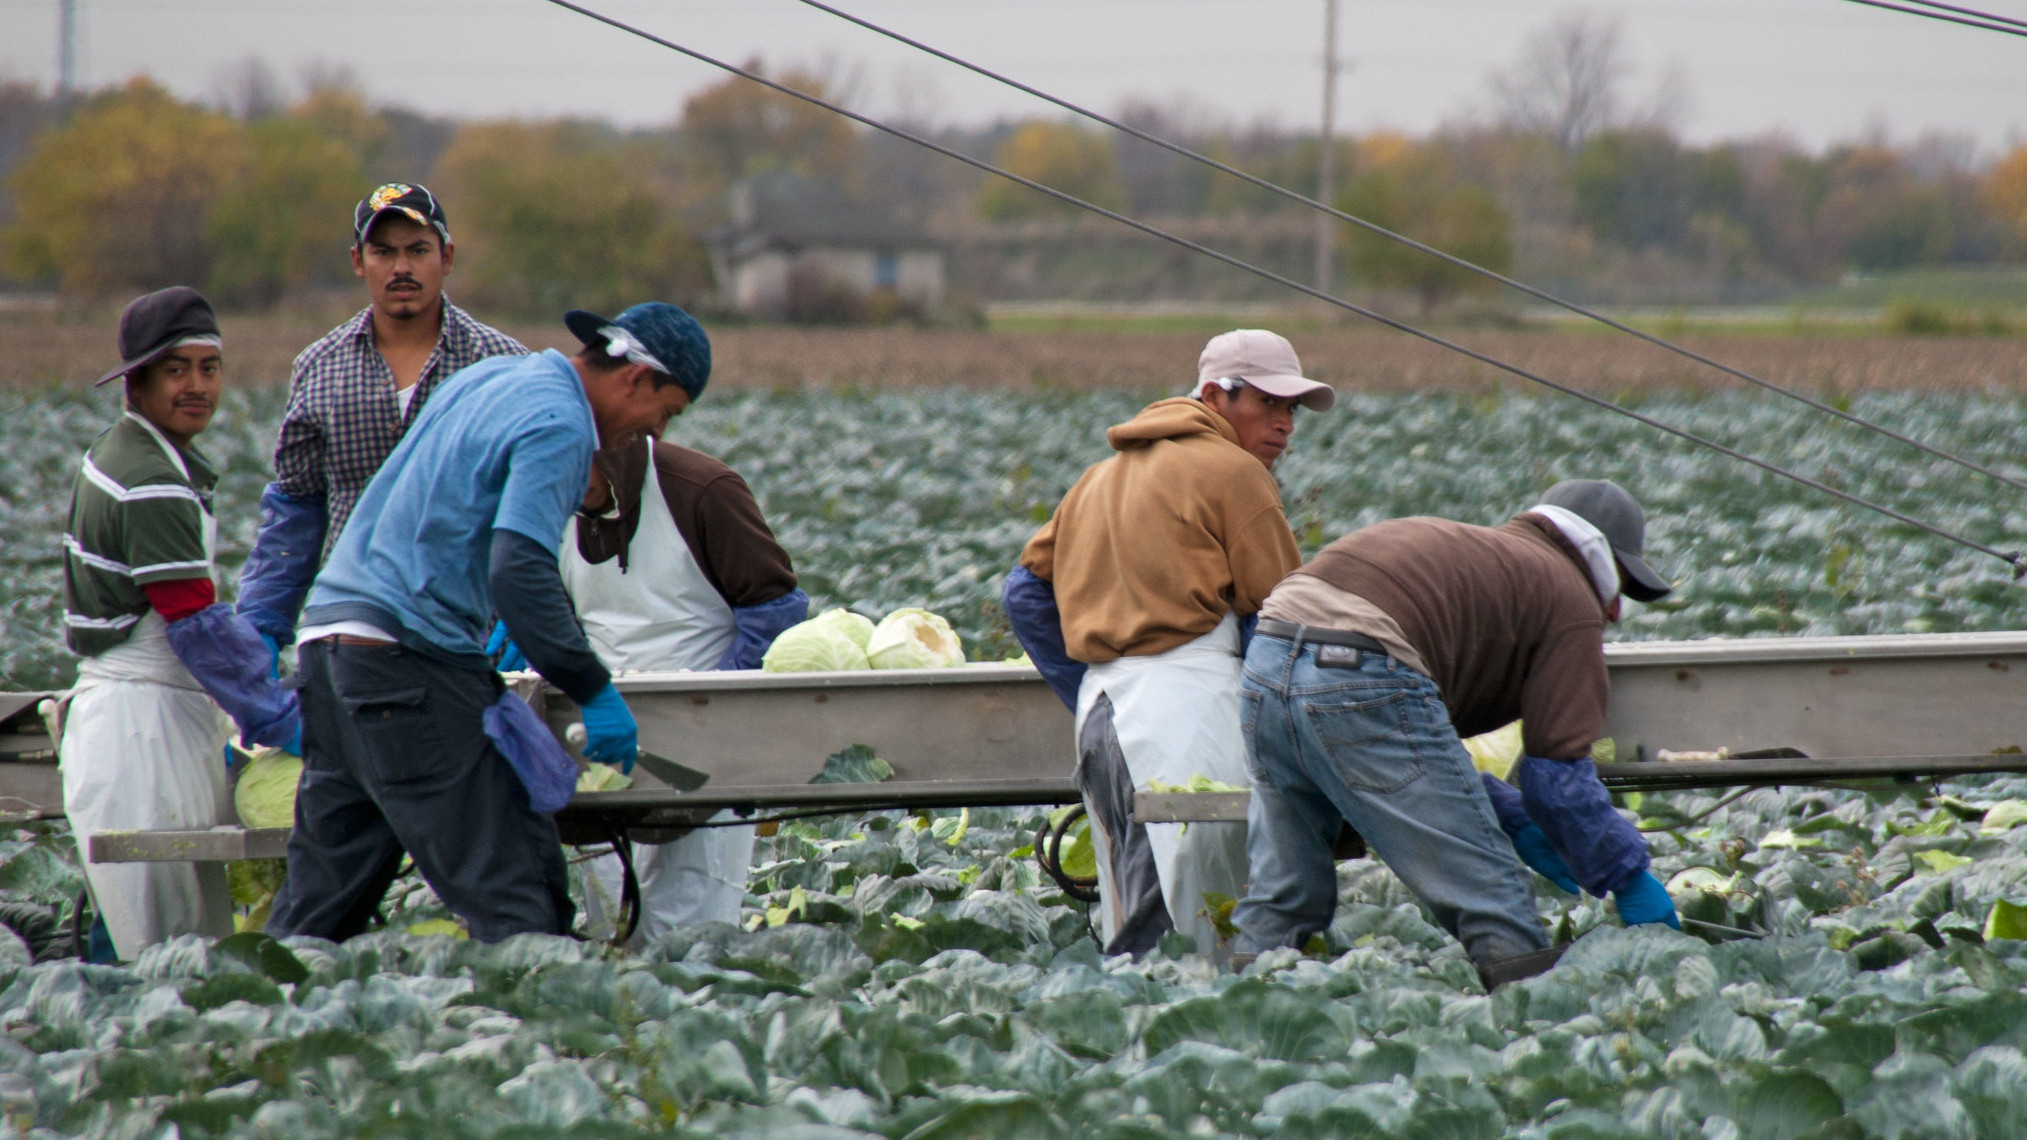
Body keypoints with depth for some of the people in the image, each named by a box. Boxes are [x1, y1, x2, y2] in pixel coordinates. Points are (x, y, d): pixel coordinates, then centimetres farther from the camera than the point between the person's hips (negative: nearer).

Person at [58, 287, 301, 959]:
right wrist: (281, 721, -13)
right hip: (145, 721, -10)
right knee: (178, 960, -11)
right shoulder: (154, 487, -16)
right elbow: (198, 627, -18)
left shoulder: (119, 454, 14)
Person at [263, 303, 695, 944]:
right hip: (410, 658, -9)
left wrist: (499, 629, 38)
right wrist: (593, 691, -14)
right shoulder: (559, 426, -9)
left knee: (320, 903, 10)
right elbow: (520, 570, -20)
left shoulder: (490, 378, 19)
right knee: (514, 901, -10)